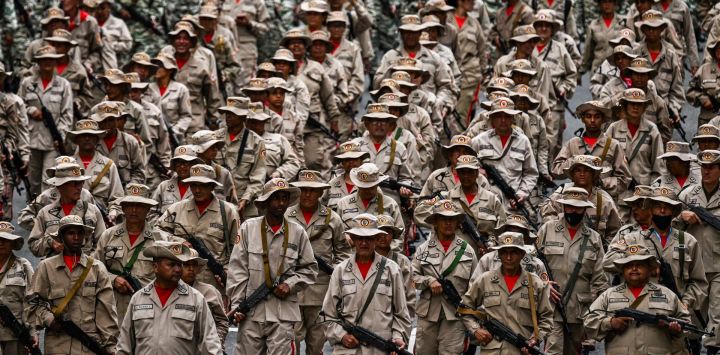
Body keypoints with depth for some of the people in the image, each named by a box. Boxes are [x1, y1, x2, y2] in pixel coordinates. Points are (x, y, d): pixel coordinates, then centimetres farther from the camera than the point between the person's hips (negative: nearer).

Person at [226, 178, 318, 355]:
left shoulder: (298, 232, 6)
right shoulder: (248, 228, 3)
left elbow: (310, 269, 13)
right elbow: (237, 269, 2)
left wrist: (290, 285, -4)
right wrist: (236, 304, -2)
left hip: (283, 313, 0)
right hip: (251, 313, 0)